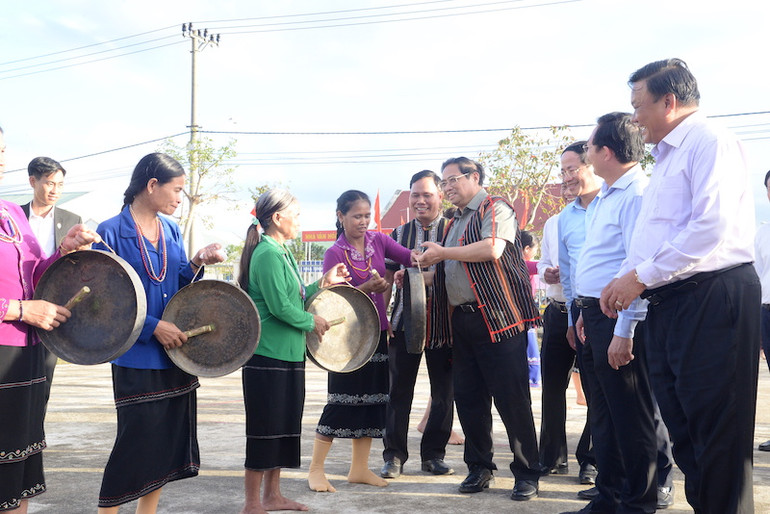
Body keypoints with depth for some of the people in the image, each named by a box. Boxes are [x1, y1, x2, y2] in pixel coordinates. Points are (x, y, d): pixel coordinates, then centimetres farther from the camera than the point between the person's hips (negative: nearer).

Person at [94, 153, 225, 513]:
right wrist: (153, 327, -18)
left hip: (176, 353, 7)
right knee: (138, 440, -2)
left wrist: (198, 262, -6)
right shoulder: (111, 233, -11)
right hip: (137, 358, -7)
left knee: (169, 438, 12)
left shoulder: (171, 230, 9)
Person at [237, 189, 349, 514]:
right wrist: (312, 322, -8)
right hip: (269, 354, -10)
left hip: (288, 353, 10)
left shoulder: (281, 253, 15)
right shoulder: (268, 254, -16)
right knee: (265, 428, -2)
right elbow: (279, 307, -21)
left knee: (283, 427, 15)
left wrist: (323, 283, 12)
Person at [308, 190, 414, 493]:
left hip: (376, 331, 6)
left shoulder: (378, 241, 5)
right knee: (342, 402, -5)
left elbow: (406, 256, -9)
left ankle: (359, 469, 21)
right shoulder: (335, 254, -8)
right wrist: (367, 288, -26)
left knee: (372, 399, 9)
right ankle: (316, 470, 6)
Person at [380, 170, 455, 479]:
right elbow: (387, 277, 12)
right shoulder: (400, 233, 10)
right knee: (399, 390, 4)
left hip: (444, 323, -1)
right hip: (405, 322, 1)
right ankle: (394, 455, 15)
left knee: (444, 392, 6)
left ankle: (433, 454, 20)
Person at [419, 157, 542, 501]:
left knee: (512, 399, -6)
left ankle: (527, 474, 5)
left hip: (499, 318, -8)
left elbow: (492, 249, -20)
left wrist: (442, 253, -11)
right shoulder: (454, 223, 22)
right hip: (463, 321, 8)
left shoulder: (495, 209, -2)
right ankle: (479, 468, 21)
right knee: (468, 398, 9)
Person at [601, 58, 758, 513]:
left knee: (717, 431, -5)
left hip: (712, 299, -9)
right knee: (683, 425, 12)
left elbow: (711, 226, -19)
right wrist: (626, 279, 10)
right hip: (669, 303, 10)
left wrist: (642, 276, -15)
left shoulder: (709, 142, -7)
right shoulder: (666, 158, 23)